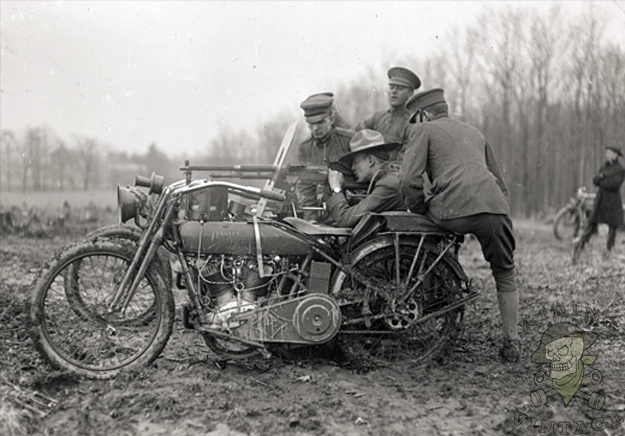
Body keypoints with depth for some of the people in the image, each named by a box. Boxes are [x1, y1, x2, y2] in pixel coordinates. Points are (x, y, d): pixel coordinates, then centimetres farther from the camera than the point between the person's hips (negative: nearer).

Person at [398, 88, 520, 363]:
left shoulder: (425, 130, 15)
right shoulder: (474, 132, 33)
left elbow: (409, 180, 1)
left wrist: (419, 212, 15)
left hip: (453, 210, -4)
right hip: (494, 208, 5)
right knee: (505, 276, 18)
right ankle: (512, 344, 16)